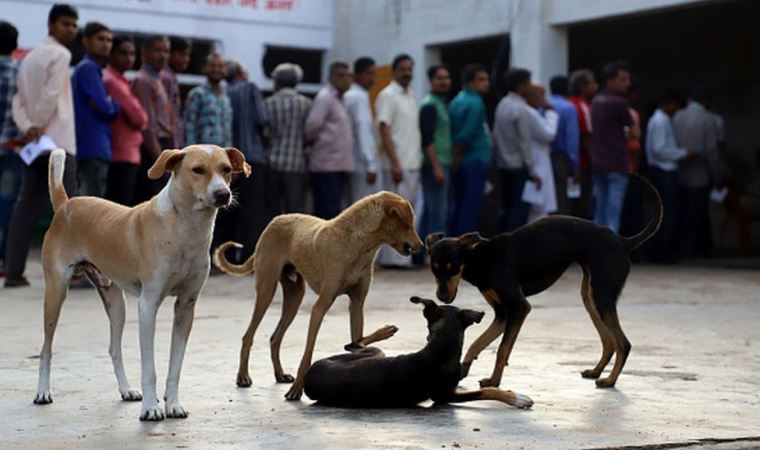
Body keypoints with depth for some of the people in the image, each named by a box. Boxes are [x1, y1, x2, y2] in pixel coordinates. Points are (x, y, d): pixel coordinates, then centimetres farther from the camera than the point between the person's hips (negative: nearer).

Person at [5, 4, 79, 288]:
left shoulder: (30, 57, 20)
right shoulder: (60, 54, -5)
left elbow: (19, 100, 10)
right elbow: (51, 96, -16)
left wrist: (27, 128, -3)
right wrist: (39, 127, -8)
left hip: (34, 143, 8)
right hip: (58, 141, -8)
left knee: (27, 207, 4)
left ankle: (13, 271, 0)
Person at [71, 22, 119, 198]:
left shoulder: (89, 68, 22)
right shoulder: (89, 68, -8)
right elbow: (102, 106, -17)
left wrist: (111, 105, 2)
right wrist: (115, 107, 3)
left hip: (91, 147, 10)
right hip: (94, 148, -10)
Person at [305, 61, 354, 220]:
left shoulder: (339, 99, 19)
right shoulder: (324, 98, -10)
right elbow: (312, 125, -19)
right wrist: (315, 141, -2)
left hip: (339, 166, 9)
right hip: (326, 166, -9)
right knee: (328, 213, -11)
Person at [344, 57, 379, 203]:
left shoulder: (348, 96, 15)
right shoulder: (360, 97, -11)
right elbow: (363, 130, -17)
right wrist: (371, 165, -20)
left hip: (352, 164, 9)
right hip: (363, 164, -9)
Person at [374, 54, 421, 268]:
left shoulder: (411, 96, 17)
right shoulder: (388, 95, -8)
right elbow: (384, 130, -14)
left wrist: (417, 161, 13)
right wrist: (395, 163, -20)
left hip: (412, 164, 8)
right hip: (398, 164, -8)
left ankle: (402, 255, 14)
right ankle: (393, 257, -5)